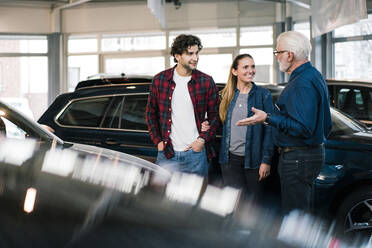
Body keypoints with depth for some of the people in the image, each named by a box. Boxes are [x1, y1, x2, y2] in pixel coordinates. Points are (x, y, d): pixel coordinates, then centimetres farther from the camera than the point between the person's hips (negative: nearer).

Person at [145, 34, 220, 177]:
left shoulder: (206, 81, 2)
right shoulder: (160, 80, 3)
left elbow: (214, 116, 6)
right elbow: (151, 113, 11)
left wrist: (202, 139, -6)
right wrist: (158, 141, 2)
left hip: (196, 153, 0)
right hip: (167, 153, 0)